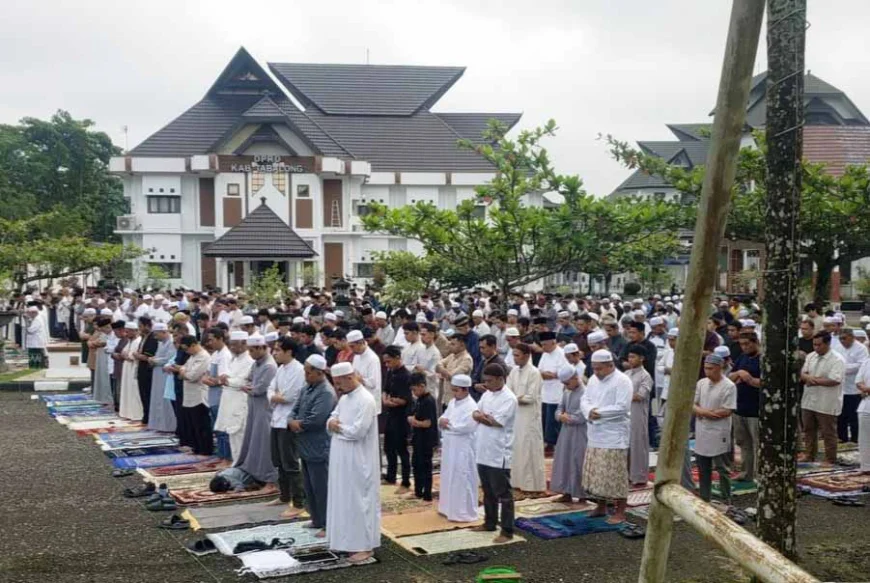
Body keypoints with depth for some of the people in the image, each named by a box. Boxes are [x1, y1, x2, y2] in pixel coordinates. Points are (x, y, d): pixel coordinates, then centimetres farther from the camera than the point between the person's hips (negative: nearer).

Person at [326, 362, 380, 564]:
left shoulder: (366, 400, -18)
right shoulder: (344, 398, 10)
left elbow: (357, 431, -25)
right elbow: (332, 419, 14)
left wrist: (337, 426, -10)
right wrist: (332, 424, -10)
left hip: (358, 462, -9)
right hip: (342, 460, 9)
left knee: (359, 501, -2)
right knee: (344, 500, 15)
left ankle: (365, 546, 5)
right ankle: (347, 540, 25)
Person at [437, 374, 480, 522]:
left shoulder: (471, 406, -16)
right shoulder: (452, 402, 12)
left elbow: (465, 427, -24)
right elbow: (444, 417, 15)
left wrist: (449, 424, -14)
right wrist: (442, 421, -8)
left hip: (462, 449, -9)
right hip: (449, 447, 9)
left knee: (461, 480, -3)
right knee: (448, 478, 16)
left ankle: (463, 513, 4)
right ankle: (448, 508, 28)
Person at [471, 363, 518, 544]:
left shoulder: (509, 399, -13)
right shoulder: (487, 395, 12)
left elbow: (497, 422, -20)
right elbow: (475, 415, 7)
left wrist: (483, 416, -4)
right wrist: (488, 417, -13)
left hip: (499, 454, -8)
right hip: (483, 451, 8)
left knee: (503, 493, -2)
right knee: (488, 491, 19)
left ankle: (507, 531, 3)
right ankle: (490, 523, 31)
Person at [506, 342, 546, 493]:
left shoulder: (534, 373, -12)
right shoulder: (514, 371, 8)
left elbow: (531, 397, -15)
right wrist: (517, 397, -15)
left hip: (529, 416, -7)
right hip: (515, 414, 7)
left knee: (529, 449, -2)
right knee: (516, 448, 11)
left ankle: (532, 483, 5)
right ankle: (517, 480, 20)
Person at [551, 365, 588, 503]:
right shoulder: (566, 392, 8)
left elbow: (583, 416, -22)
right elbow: (559, 409, 13)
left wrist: (568, 418, -10)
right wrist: (561, 416, -8)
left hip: (579, 433, -8)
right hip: (566, 432, 8)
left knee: (577, 464, -3)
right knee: (564, 461, 11)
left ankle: (582, 496, 7)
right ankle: (567, 493, 20)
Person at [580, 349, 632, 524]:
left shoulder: (622, 381, -12)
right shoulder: (594, 379, 12)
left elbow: (622, 407, -20)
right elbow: (584, 399, 10)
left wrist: (599, 413, -17)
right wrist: (589, 411, -11)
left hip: (614, 436, -8)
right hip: (595, 435, 8)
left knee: (615, 475, -5)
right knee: (596, 474, 14)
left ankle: (620, 512, 3)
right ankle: (601, 507, 28)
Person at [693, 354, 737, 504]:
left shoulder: (729, 386, -12)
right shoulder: (701, 383, 6)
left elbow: (727, 411, -17)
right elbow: (693, 405, 4)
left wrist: (703, 412, -13)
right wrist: (706, 412, -17)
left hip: (719, 435, -6)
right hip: (702, 434, 6)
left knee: (722, 469, 3)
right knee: (703, 468, 14)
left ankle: (726, 501, 11)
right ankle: (704, 498, 24)